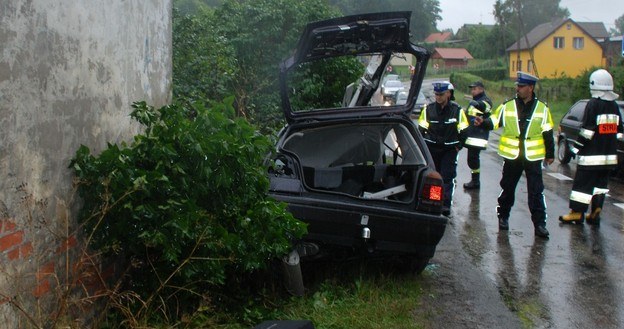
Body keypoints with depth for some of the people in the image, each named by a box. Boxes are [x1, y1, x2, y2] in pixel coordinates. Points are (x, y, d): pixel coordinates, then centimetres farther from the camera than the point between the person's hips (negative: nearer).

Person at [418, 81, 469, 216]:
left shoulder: (457, 110, -4)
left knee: (447, 177, -6)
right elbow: (421, 129, 9)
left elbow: (463, 130, 4)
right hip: (431, 148, 2)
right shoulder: (428, 109, 0)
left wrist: (458, 146, 0)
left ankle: (446, 205, -5)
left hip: (450, 149, -2)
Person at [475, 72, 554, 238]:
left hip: (533, 157, -1)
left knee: (536, 192, -1)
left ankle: (539, 223, 4)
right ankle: (503, 217, 28)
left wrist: (550, 154, 8)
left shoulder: (542, 108, 1)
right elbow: (494, 121, 0)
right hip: (512, 156, 1)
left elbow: (547, 133, 6)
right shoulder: (507, 106, 1)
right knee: (507, 189, 12)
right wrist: (483, 122, -21)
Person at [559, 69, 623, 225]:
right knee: (600, 183, 12)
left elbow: (587, 130, -16)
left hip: (591, 154, -7)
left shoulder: (593, 104, -12)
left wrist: (577, 147, -9)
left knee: (583, 182, -2)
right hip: (609, 155, 7)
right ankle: (595, 213, 10)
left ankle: (577, 212, 0)